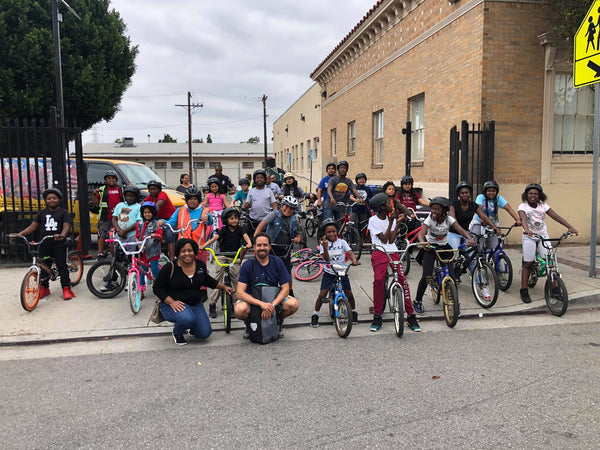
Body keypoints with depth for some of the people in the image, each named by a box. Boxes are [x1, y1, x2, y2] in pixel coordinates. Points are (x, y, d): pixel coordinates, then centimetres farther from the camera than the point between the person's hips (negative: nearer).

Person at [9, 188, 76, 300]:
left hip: (59, 245, -4)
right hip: (44, 245, 4)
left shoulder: (63, 212, 1)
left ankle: (66, 288, 1)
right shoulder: (42, 213, 12)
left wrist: (62, 235, -33)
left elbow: (66, 226, -12)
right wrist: (19, 234, -6)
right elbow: (33, 226, 8)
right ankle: (44, 288, 21)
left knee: (62, 266, -3)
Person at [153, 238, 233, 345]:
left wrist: (224, 287, 20)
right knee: (187, 319, -37)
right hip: (172, 304, -4)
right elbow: (157, 288, -10)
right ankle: (177, 333, 0)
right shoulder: (170, 268, -13)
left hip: (195, 304, 5)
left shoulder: (201, 265, 2)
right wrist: (172, 302, -22)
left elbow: (207, 280, 22)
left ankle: (190, 327, 25)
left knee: (205, 333, -11)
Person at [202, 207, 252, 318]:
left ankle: (236, 301, 8)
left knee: (235, 279, -3)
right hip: (222, 256, -1)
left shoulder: (240, 229, 2)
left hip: (235, 257, 1)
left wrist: (249, 243, -39)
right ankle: (212, 303, 2)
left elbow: (245, 236, -16)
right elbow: (215, 237, -15)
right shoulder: (224, 230, -2)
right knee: (218, 279, -4)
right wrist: (204, 245, -30)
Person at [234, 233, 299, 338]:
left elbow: (285, 289, -10)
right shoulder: (247, 265, -13)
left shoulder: (277, 262, -8)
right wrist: (261, 304, -35)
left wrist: (272, 305, -29)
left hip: (274, 298, 2)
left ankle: (279, 321, 7)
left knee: (293, 304, -27)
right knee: (240, 310, -34)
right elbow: (240, 293, -20)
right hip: (252, 300, -2)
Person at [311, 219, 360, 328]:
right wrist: (325, 247, -32)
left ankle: (353, 312, 27)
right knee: (322, 294, -9)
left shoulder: (342, 242, 0)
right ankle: (315, 315, 7)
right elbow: (326, 259, -17)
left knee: (349, 294, 3)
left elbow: (350, 253, -10)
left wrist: (354, 260, -31)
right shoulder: (324, 243, -6)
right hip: (329, 273, -2)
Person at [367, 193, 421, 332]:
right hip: (379, 253, -4)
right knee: (379, 280, -23)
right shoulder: (373, 220, -2)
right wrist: (391, 222, -8)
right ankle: (377, 317, -11)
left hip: (393, 253, 4)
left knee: (403, 280, -11)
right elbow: (384, 239, -8)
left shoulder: (391, 218, 11)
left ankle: (411, 316, -2)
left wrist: (398, 222, -1)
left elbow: (391, 240, 0)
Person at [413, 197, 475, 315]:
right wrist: (423, 243, -53)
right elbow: (421, 234, -30)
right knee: (426, 276, -11)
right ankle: (418, 302, 8)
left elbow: (461, 230, -25)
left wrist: (469, 239, -46)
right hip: (430, 248, -2)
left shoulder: (449, 219, -13)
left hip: (445, 248, 2)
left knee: (451, 276, -8)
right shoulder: (430, 219, -18)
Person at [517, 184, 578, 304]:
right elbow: (523, 218, -28)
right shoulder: (523, 206, -8)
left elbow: (555, 216, -11)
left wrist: (570, 227, -24)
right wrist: (526, 229, -49)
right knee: (527, 263, -3)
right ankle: (524, 291, 3)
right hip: (529, 237, -2)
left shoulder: (543, 206, 0)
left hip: (543, 236, 2)